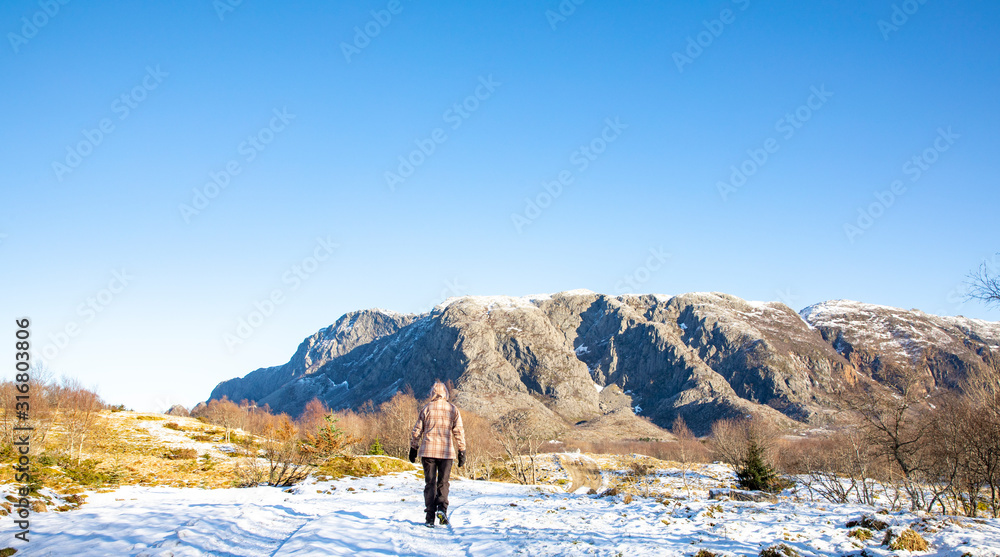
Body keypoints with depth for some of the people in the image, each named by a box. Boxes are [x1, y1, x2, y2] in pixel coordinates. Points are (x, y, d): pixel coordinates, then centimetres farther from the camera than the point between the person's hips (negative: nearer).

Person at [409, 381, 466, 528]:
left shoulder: (426, 408, 3)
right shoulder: (453, 409, 4)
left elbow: (417, 430, 4)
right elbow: (459, 432, 3)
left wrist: (413, 448, 12)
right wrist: (462, 452, 7)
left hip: (428, 451, 0)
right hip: (446, 451, 0)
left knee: (430, 483, 5)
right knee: (443, 483, 10)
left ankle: (430, 517, 1)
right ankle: (442, 508, -13)